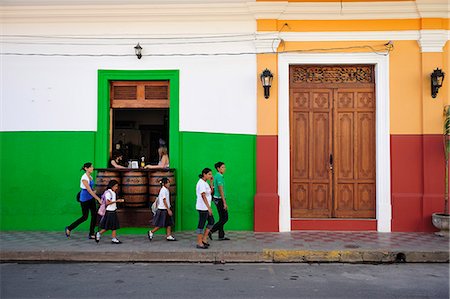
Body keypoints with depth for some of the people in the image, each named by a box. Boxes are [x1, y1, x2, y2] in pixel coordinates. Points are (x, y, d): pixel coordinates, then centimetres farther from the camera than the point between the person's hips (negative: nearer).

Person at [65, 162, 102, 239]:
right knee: (85, 217, 0)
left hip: (91, 198, 8)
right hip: (85, 199, -8)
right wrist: (98, 199, -25)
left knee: (94, 215, 3)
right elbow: (89, 190, -23)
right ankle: (69, 229, 18)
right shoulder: (84, 178, -18)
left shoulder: (90, 177, 7)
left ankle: (91, 234, 10)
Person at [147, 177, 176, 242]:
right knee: (160, 224, -2)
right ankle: (151, 232, 12)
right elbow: (164, 201, -19)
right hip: (163, 209, -9)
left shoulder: (166, 190, 13)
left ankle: (169, 236, 8)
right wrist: (168, 210, -19)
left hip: (166, 209, 9)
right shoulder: (163, 190, -15)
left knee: (169, 223, 6)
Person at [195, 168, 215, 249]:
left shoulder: (205, 183, 14)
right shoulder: (201, 183, -17)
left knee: (211, 221, 15)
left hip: (206, 207, 10)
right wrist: (209, 207, -25)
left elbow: (211, 192, 16)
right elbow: (203, 196, -22)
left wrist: (211, 182, 8)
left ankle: (204, 239, 22)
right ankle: (199, 243, 6)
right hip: (202, 208, -10)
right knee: (201, 224, -2)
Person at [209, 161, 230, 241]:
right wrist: (224, 203, -22)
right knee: (225, 218, -4)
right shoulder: (219, 177, -18)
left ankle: (221, 236, 15)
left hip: (218, 199, 10)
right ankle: (211, 231, -4)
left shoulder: (217, 176, 13)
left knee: (222, 218, 12)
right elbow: (221, 190, -22)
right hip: (220, 199, -10)